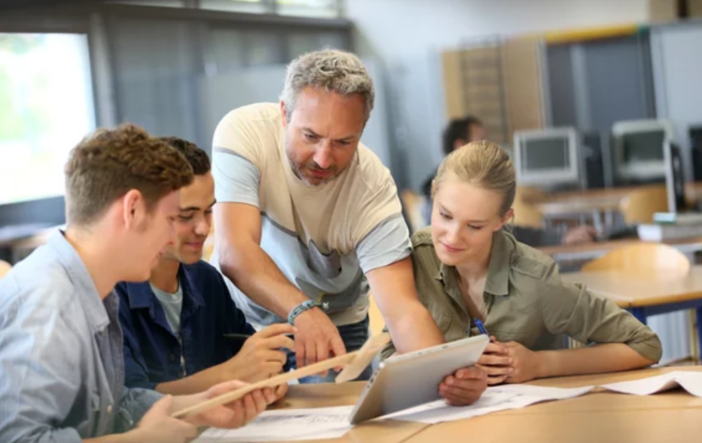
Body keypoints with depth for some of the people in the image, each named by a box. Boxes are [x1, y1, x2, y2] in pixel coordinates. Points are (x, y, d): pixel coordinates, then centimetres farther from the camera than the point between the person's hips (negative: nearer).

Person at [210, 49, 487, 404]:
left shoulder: (373, 185, -25)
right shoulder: (244, 132, -26)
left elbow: (401, 308, -33)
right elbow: (234, 250, -38)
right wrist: (302, 310, -56)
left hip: (336, 325, 1)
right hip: (243, 314, -1)